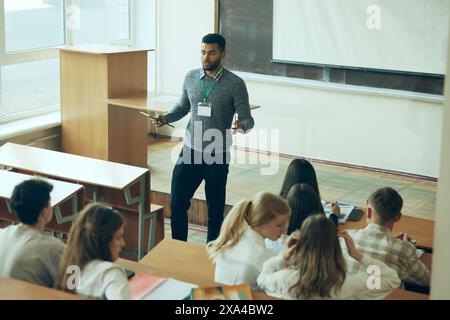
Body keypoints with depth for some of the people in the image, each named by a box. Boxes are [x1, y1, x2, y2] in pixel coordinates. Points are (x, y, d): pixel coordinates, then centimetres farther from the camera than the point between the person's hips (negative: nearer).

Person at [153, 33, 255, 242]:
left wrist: (242, 126, -31)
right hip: (189, 152, 3)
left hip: (217, 156, -3)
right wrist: (166, 118, -2)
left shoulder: (235, 84, -9)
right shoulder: (191, 78, 3)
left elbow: (248, 119, -7)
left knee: (215, 211, 8)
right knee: (177, 205, 5)